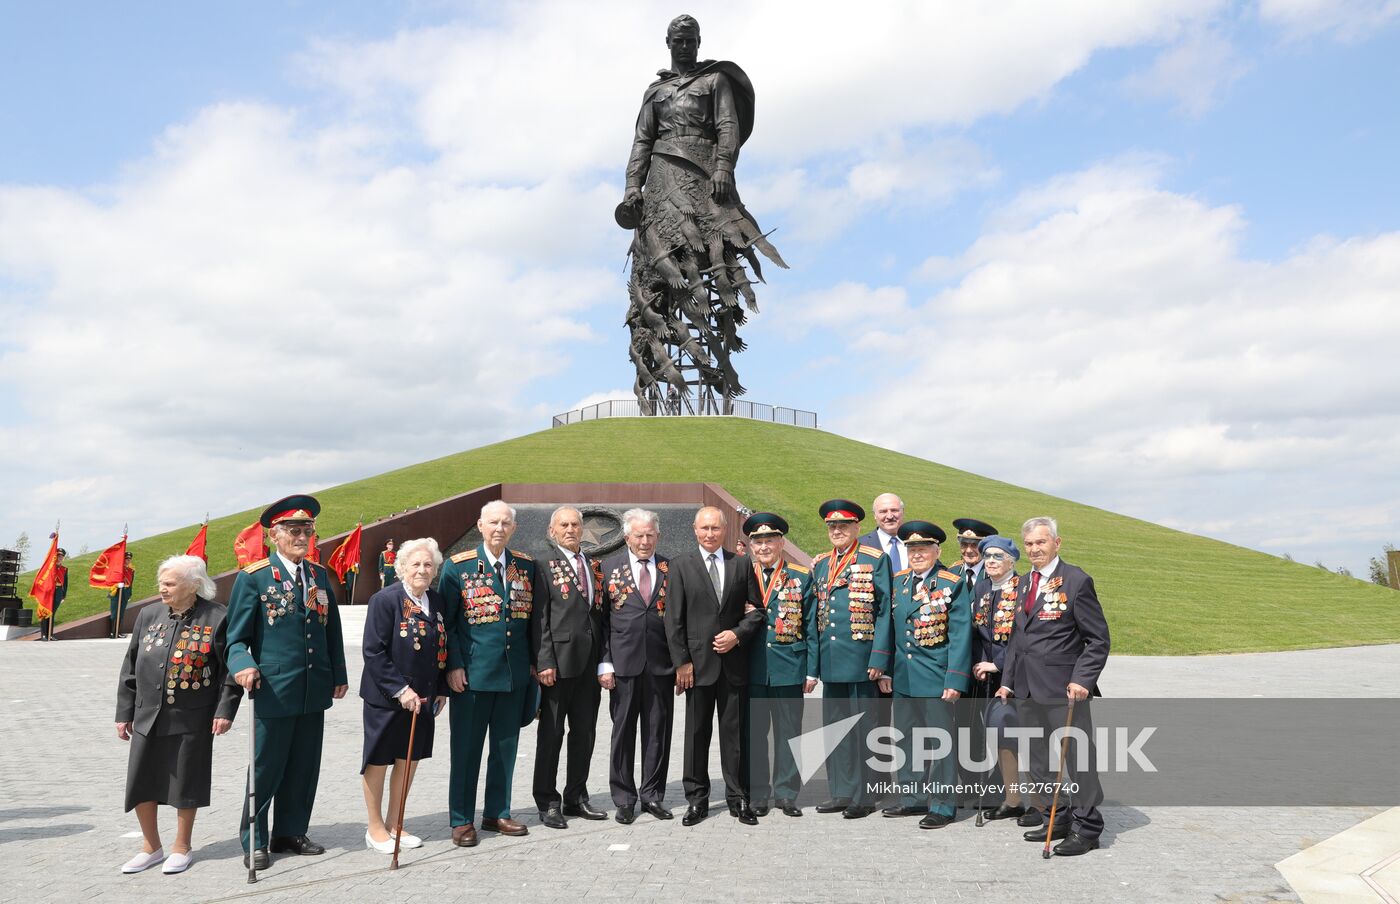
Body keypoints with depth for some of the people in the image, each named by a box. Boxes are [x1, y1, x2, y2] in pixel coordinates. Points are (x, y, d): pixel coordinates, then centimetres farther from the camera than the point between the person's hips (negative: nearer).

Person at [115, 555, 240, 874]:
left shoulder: (216, 618, -8)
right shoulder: (149, 615, 5)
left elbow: (230, 668, -5)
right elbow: (130, 668, 11)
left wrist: (225, 710, -10)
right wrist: (124, 712, 9)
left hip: (191, 720, -4)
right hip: (147, 717, 4)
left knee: (185, 784, 7)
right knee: (140, 783, 9)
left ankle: (181, 848, 25)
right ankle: (152, 847, 28)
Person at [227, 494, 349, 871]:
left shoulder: (320, 575, 10)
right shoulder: (253, 578, -6)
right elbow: (236, 638, -6)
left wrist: (339, 675, 12)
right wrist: (244, 666, -25)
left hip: (314, 691, 5)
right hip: (274, 691, -5)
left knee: (304, 768, 13)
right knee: (266, 769, 4)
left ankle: (290, 833, 28)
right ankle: (254, 841, 20)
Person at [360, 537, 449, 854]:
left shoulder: (438, 602, 3)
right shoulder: (385, 600, -15)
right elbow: (374, 652, -17)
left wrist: (441, 690, 6)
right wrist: (400, 690, -20)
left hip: (422, 697, 6)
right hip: (386, 698, -6)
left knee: (409, 759, 14)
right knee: (378, 760, 8)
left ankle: (393, 824, 30)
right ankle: (375, 828, 24)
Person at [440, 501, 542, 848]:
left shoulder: (527, 566, 6)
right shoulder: (457, 566, -5)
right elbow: (446, 621, -4)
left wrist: (533, 661, 7)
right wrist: (453, 666, -10)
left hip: (515, 674, 4)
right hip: (472, 674, -4)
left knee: (506, 747, 13)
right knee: (466, 749, 5)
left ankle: (497, 813, 28)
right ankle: (462, 820, 18)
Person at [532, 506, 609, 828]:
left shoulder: (593, 564, 14)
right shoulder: (543, 562, -4)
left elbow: (599, 611, 15)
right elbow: (539, 616, -10)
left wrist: (603, 658, 9)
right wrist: (544, 661, -16)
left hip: (589, 660, 6)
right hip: (559, 659, -6)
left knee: (585, 733, 12)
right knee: (551, 734, 4)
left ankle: (576, 798, 25)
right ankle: (548, 803, 15)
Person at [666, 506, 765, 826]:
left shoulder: (742, 564, 7)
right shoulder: (681, 565, 1)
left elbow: (757, 609, 8)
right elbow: (674, 619, -1)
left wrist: (737, 634, -9)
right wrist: (681, 662, -6)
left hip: (735, 661, 1)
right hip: (698, 661, -1)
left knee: (735, 732, 7)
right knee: (696, 733, 7)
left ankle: (738, 799, 17)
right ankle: (697, 800, 18)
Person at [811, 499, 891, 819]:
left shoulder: (875, 560, -3)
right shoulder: (820, 564, 14)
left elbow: (884, 611, -7)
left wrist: (878, 658, -13)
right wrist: (813, 660, 10)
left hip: (861, 657, -6)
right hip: (831, 660, 6)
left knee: (862, 726, 2)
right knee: (834, 724, 11)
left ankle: (864, 796, 11)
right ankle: (842, 792, 22)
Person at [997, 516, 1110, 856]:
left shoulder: (1076, 581, -7)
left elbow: (1099, 639, -8)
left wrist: (1082, 679, -18)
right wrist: (1007, 680, 14)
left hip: (1064, 689, -7)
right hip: (1027, 690, 7)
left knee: (1077, 758, 0)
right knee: (1039, 761, 13)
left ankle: (1086, 828, 12)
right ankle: (1060, 820, 25)